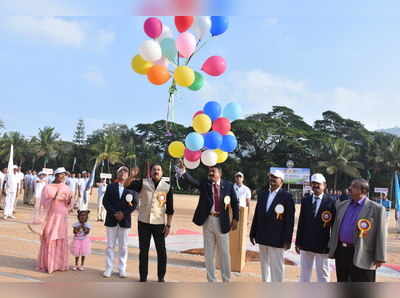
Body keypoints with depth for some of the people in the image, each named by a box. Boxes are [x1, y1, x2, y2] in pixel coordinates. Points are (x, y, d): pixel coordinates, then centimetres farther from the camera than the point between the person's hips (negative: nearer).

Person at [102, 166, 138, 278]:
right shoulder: (111, 187, 7)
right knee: (110, 245, 5)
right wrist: (114, 213, -11)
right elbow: (105, 201, 0)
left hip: (125, 220, 0)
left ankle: (122, 269, 13)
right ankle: (109, 269, 13)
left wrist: (124, 213, -12)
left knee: (123, 246, 5)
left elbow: (134, 203, -1)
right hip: (111, 220, 1)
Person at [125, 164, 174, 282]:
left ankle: (161, 277, 20)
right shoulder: (143, 183, 0)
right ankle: (143, 277, 21)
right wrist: (132, 176, -25)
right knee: (143, 250, 9)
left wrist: (168, 225, -1)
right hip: (143, 222, 1)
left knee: (161, 251, 4)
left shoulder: (167, 186, -2)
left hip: (159, 223, 0)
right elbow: (127, 185, -8)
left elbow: (170, 208, 1)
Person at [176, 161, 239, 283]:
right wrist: (183, 171, -33)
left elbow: (235, 203, 3)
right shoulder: (204, 183, 0)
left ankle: (226, 280, 24)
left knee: (224, 253, 8)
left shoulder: (228, 185, -2)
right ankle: (211, 280, 25)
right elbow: (192, 181, -16)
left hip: (222, 222, -1)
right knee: (209, 253, 11)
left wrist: (235, 219, -3)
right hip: (208, 221, 2)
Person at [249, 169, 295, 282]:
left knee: (276, 266, 1)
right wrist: (253, 233, 11)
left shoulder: (287, 196, -7)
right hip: (262, 238, 6)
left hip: (276, 239, -5)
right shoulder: (262, 193, 9)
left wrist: (287, 240, -11)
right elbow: (257, 215, 12)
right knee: (264, 264, 15)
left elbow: (289, 220, -9)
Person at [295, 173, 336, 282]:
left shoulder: (330, 202, -6)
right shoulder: (305, 200, 5)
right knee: (304, 274, 13)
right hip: (306, 244, 4)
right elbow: (301, 222, 7)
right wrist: (298, 242, 6)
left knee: (323, 274, 6)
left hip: (322, 245, -3)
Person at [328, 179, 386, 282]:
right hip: (341, 252, 6)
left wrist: (380, 257, -11)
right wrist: (332, 249, 14)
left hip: (361, 256, -6)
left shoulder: (376, 209, -7)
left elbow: (380, 235, -9)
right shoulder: (341, 205, 10)